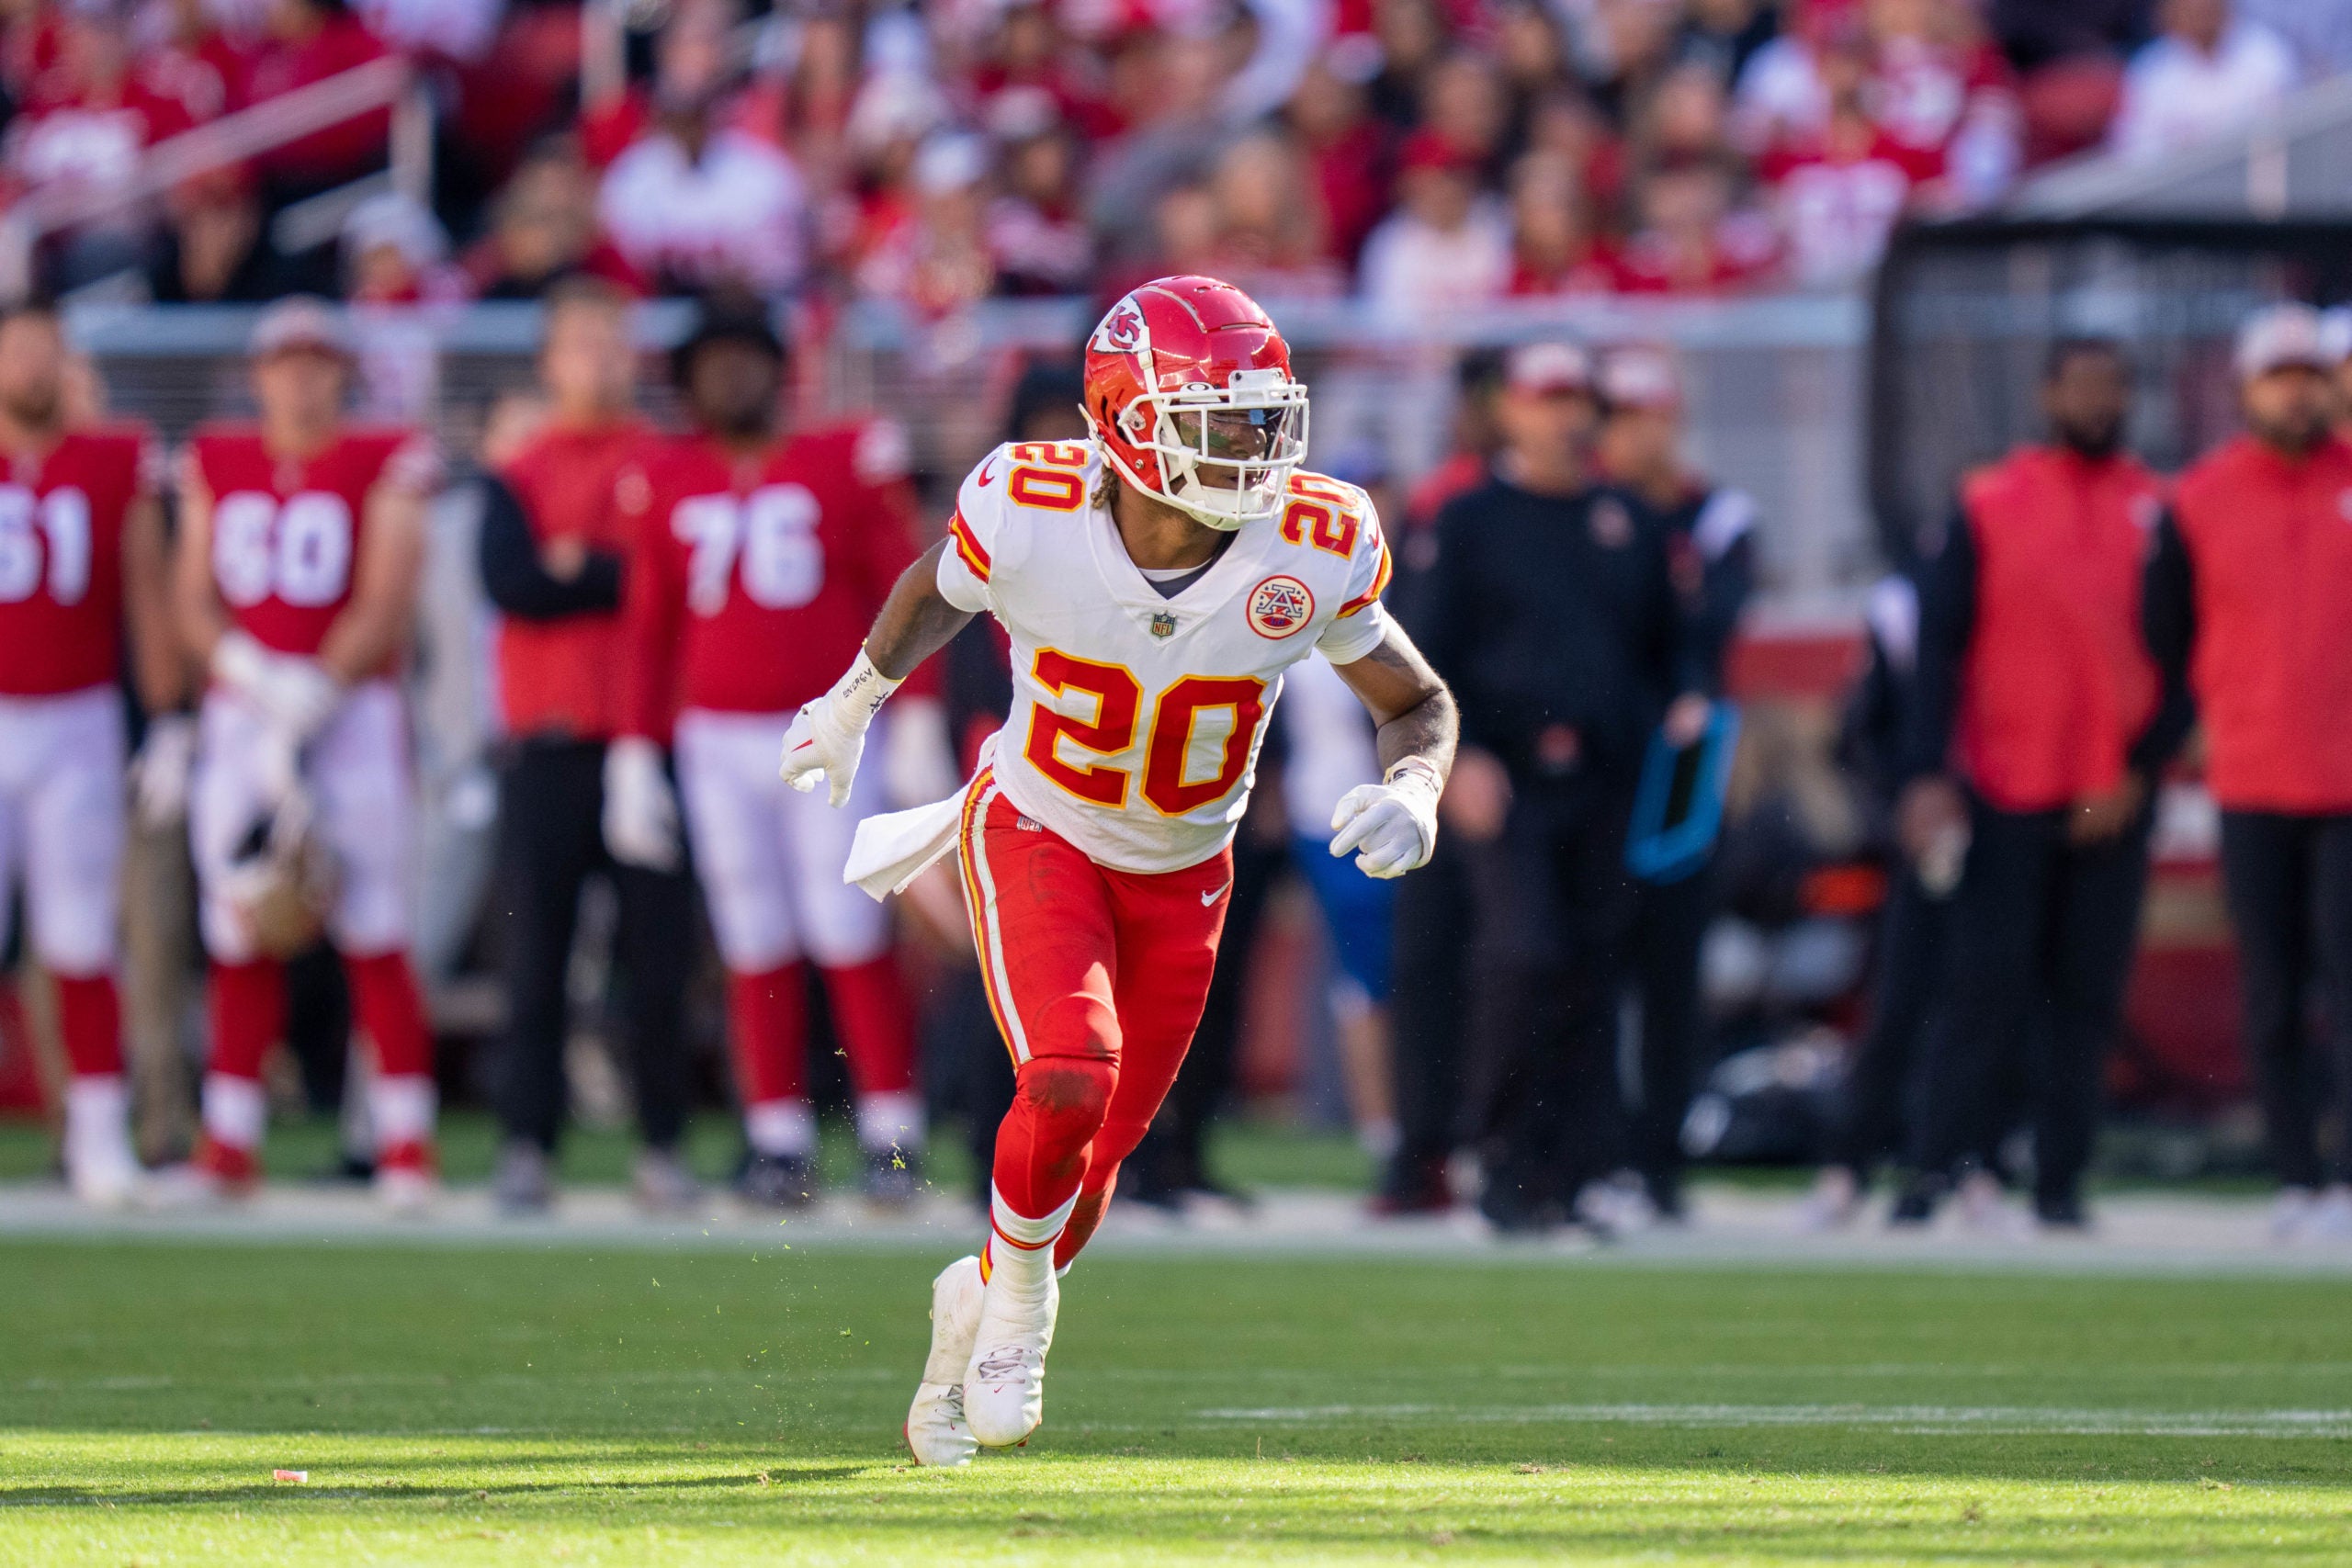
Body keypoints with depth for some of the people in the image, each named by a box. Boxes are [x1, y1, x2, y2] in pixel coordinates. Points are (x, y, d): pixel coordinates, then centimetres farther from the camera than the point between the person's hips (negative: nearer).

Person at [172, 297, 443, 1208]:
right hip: (240, 714, 3)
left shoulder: (384, 467, 0)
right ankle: (229, 1143, 7)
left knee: (373, 934, -8)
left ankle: (404, 1141, -6)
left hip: (354, 713, -3)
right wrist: (248, 673, -11)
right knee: (240, 934, 2)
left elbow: (384, 603, -7)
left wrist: (313, 698, -15)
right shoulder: (216, 466, 12)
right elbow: (194, 594, 7)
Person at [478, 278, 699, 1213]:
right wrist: (627, 573, -7)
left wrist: (576, 569, -6)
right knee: (538, 952, -1)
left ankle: (662, 1151, 5)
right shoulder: (515, 477, 8)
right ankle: (526, 1146, 1)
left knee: (660, 953, -1)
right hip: (549, 748, 0)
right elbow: (511, 582, -8)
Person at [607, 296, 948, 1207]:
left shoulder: (848, 463, 1)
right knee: (756, 948, 3)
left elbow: (903, 596, 1)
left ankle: (892, 1134, 0)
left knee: (850, 935, -7)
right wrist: (635, 754, 11)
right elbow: (651, 630, 15)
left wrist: (918, 723, -5)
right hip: (716, 744, 3)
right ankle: (779, 1143, 8)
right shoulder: (668, 485, 10)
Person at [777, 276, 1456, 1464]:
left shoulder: (1312, 555, -22)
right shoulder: (1029, 516, -25)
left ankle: (978, 1303, 43)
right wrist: (857, 701, 18)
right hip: (1037, 835, -3)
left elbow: (1419, 705, -5)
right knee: (1069, 1081, -27)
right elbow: (937, 591, 0)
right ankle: (1020, 1295, 3)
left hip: (1178, 876, 3)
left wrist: (1413, 789, -28)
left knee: (1084, 1178, 10)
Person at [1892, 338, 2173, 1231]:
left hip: (2112, 804, 2)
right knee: (1988, 988, -6)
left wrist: (2139, 770, -6)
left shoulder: (2161, 513, 8)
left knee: (2088, 997, 2)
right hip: (2004, 793, -2)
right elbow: (1939, 643, 1)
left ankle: (2061, 1187, 6)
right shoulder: (1988, 505, 4)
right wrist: (1927, 774, -10)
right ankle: (1940, 1167, -3)